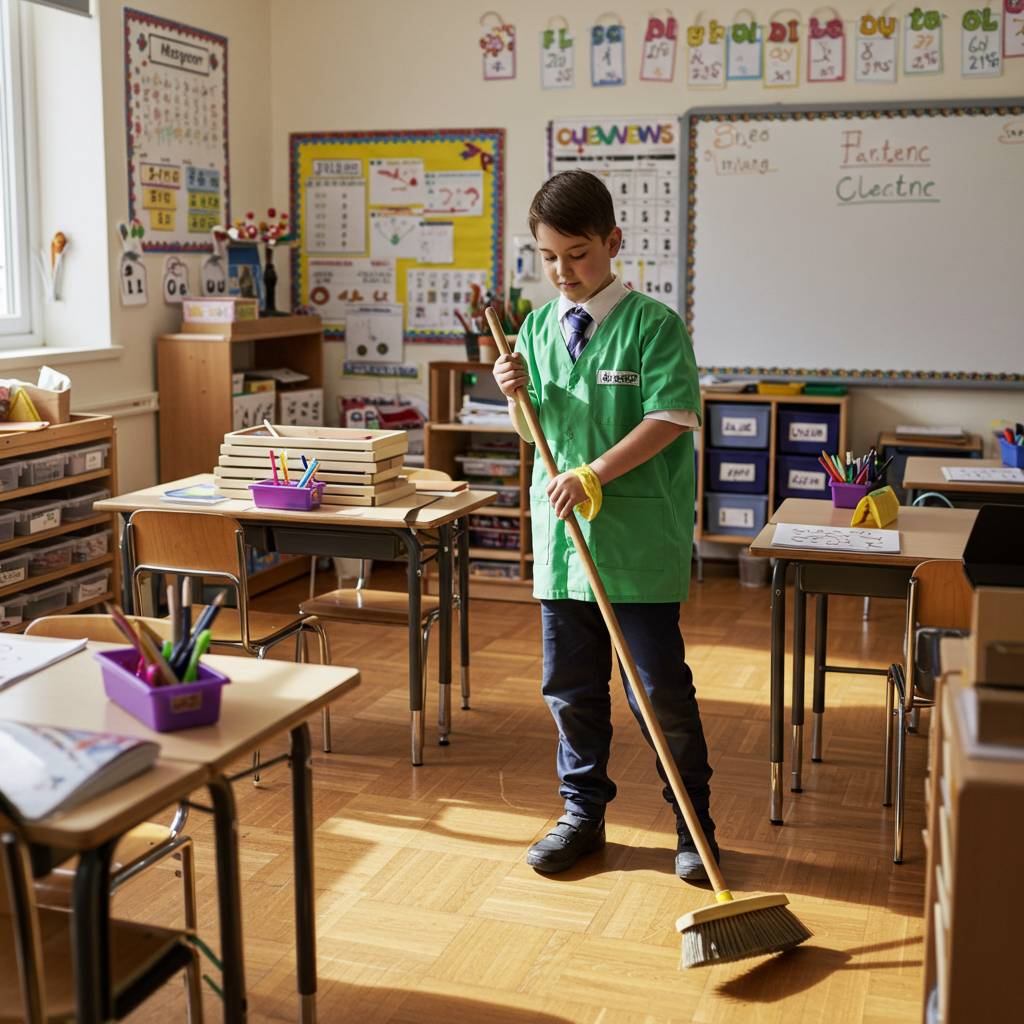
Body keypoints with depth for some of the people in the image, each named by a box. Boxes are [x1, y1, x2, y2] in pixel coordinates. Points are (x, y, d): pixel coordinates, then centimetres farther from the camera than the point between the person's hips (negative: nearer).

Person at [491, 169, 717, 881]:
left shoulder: (654, 325, -7)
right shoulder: (538, 329, 9)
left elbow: (670, 420, -15)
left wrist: (593, 475, -20)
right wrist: (519, 395, -5)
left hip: (639, 541, -5)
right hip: (561, 539, 5)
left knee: (662, 689, 3)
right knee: (571, 688, 14)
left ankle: (694, 824, 19)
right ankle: (583, 814, 30)